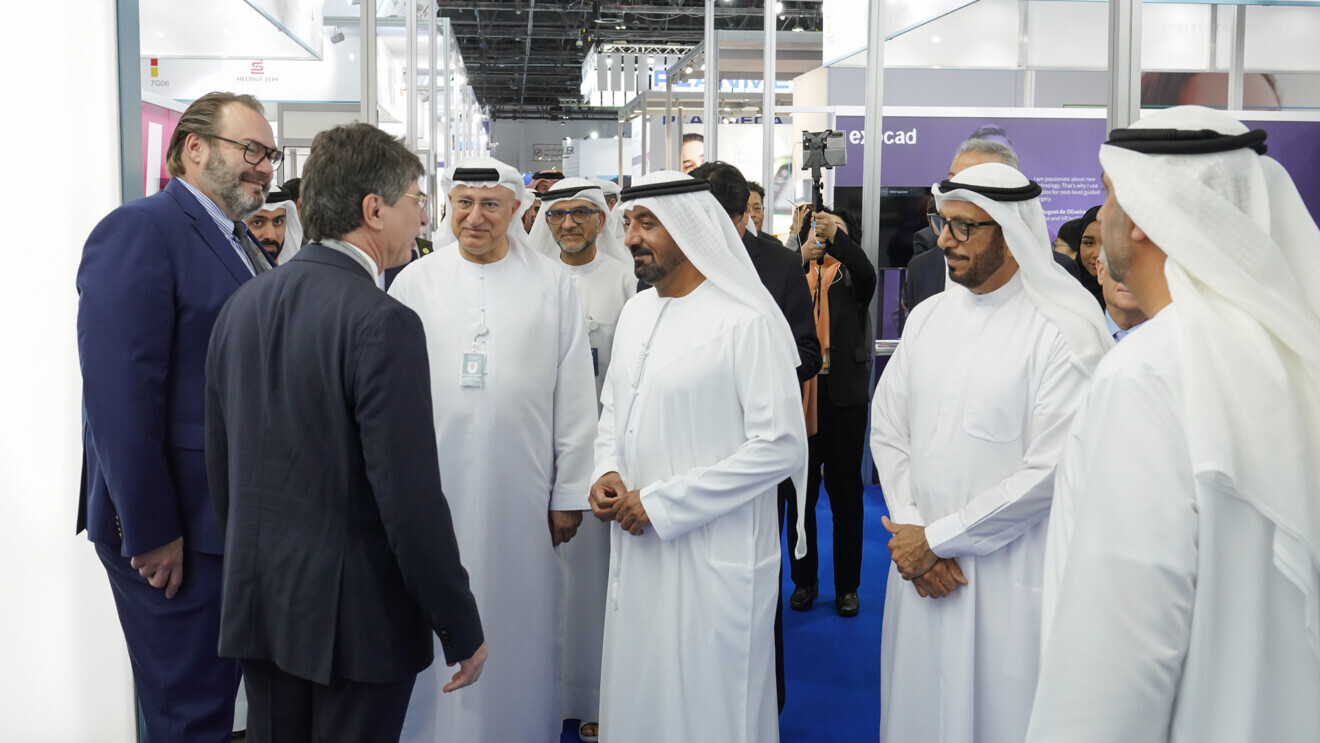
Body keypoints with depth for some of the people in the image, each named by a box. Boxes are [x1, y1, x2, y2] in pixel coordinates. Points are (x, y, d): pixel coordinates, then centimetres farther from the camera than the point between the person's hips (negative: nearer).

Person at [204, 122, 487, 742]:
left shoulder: (242, 305, 4)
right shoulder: (382, 323, -20)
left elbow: (220, 463, 11)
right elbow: (411, 497, -21)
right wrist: (462, 629, -12)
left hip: (257, 601, 7)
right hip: (356, 613, -7)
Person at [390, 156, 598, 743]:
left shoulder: (553, 284, 4)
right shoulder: (414, 282, 5)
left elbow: (575, 397, 3)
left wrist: (570, 492, 0)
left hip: (522, 493, 0)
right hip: (434, 490, 1)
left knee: (520, 628, 8)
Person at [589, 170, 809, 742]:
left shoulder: (748, 321, -15)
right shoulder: (636, 312, 10)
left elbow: (780, 447, -19)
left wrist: (659, 503, -17)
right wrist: (607, 472, 0)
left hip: (713, 556, -7)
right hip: (636, 548, 7)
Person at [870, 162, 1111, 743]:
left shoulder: (1066, 332, -13)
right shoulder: (928, 315, 7)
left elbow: (1052, 472, -18)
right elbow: (887, 430, 8)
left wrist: (937, 538, -13)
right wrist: (909, 528, -6)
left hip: (1011, 580, -5)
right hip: (921, 567, 5)